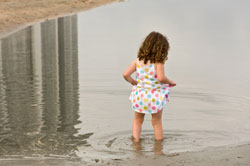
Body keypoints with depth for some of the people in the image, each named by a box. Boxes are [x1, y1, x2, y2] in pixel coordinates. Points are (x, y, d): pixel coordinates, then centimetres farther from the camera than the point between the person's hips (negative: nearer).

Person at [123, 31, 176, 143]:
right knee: (157, 122, 16)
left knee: (137, 121, 24)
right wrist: (170, 82, -10)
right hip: (155, 97, -3)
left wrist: (133, 82, 11)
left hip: (140, 95, 3)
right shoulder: (158, 62, -17)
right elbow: (161, 78, -29)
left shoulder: (137, 61, -4)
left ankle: (135, 140, 23)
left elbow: (126, 74, -7)